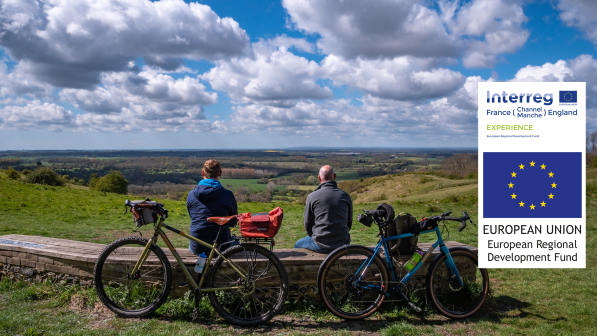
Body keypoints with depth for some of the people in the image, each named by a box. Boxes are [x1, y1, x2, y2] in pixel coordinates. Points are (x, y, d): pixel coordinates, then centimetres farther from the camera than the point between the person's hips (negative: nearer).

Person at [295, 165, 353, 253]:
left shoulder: (312, 196, -7)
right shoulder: (345, 196, 1)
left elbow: (307, 224, 1)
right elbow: (349, 223, 10)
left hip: (321, 245, -3)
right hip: (342, 245, 3)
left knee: (298, 245, 26)